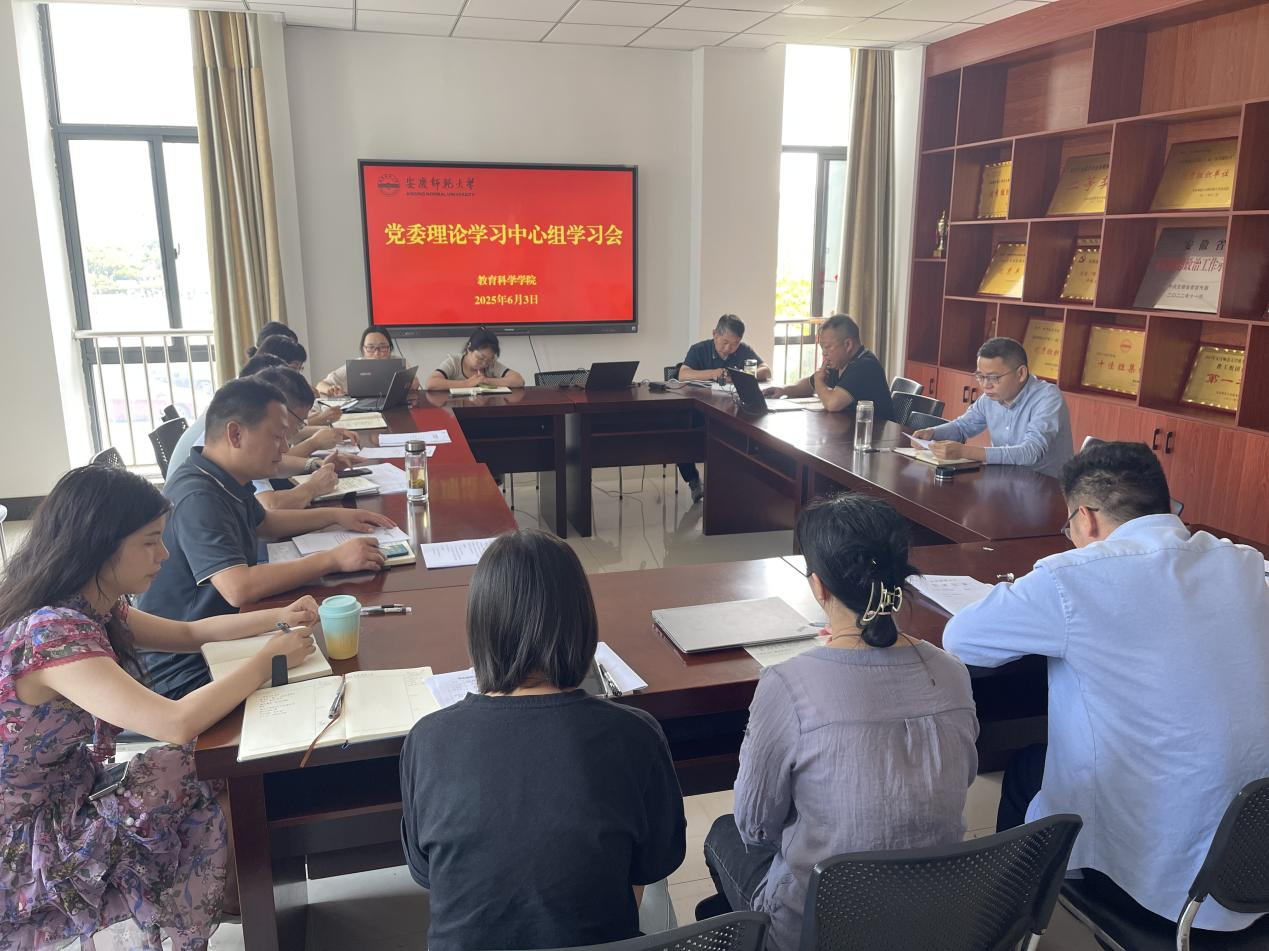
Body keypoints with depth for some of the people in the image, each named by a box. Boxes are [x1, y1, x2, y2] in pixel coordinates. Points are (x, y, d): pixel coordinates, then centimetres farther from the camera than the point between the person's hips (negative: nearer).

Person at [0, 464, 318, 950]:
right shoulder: (52, 634, -32)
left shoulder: (91, 608, -3)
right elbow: (177, 724, -40)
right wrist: (268, 658, -25)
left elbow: (188, 633, 13)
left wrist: (278, 616, -1)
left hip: (70, 798, 8)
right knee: (227, 804, -8)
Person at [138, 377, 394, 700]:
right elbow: (238, 587, -34)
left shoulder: (226, 481, 6)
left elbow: (263, 522, 27)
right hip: (187, 674, -10)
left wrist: (334, 515, 15)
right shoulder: (198, 497, -24)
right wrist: (333, 559, -28)